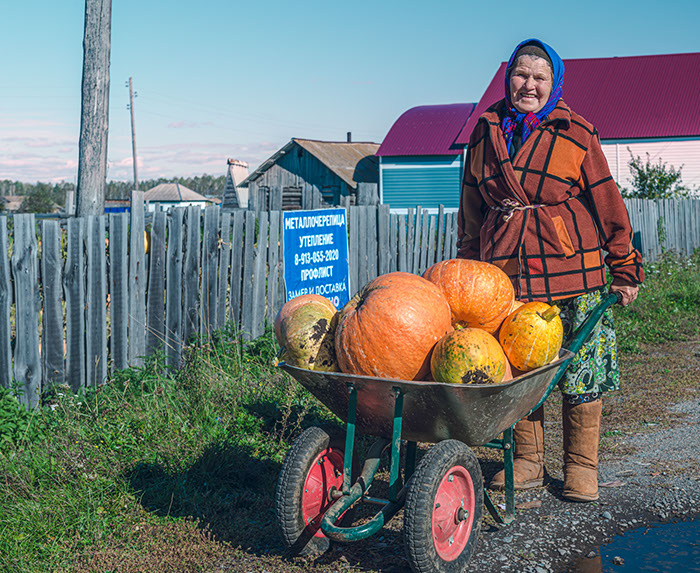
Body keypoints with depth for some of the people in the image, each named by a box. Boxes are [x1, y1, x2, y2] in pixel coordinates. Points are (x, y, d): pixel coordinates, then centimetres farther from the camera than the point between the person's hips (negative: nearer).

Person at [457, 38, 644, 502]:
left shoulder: (576, 133, 2)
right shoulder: (485, 132, 10)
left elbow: (606, 202, 4)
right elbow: (471, 207, 18)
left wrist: (625, 268, 4)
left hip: (571, 269, -2)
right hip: (504, 272, 3)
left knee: (580, 366, 2)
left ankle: (582, 466, 17)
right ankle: (527, 461, 21)